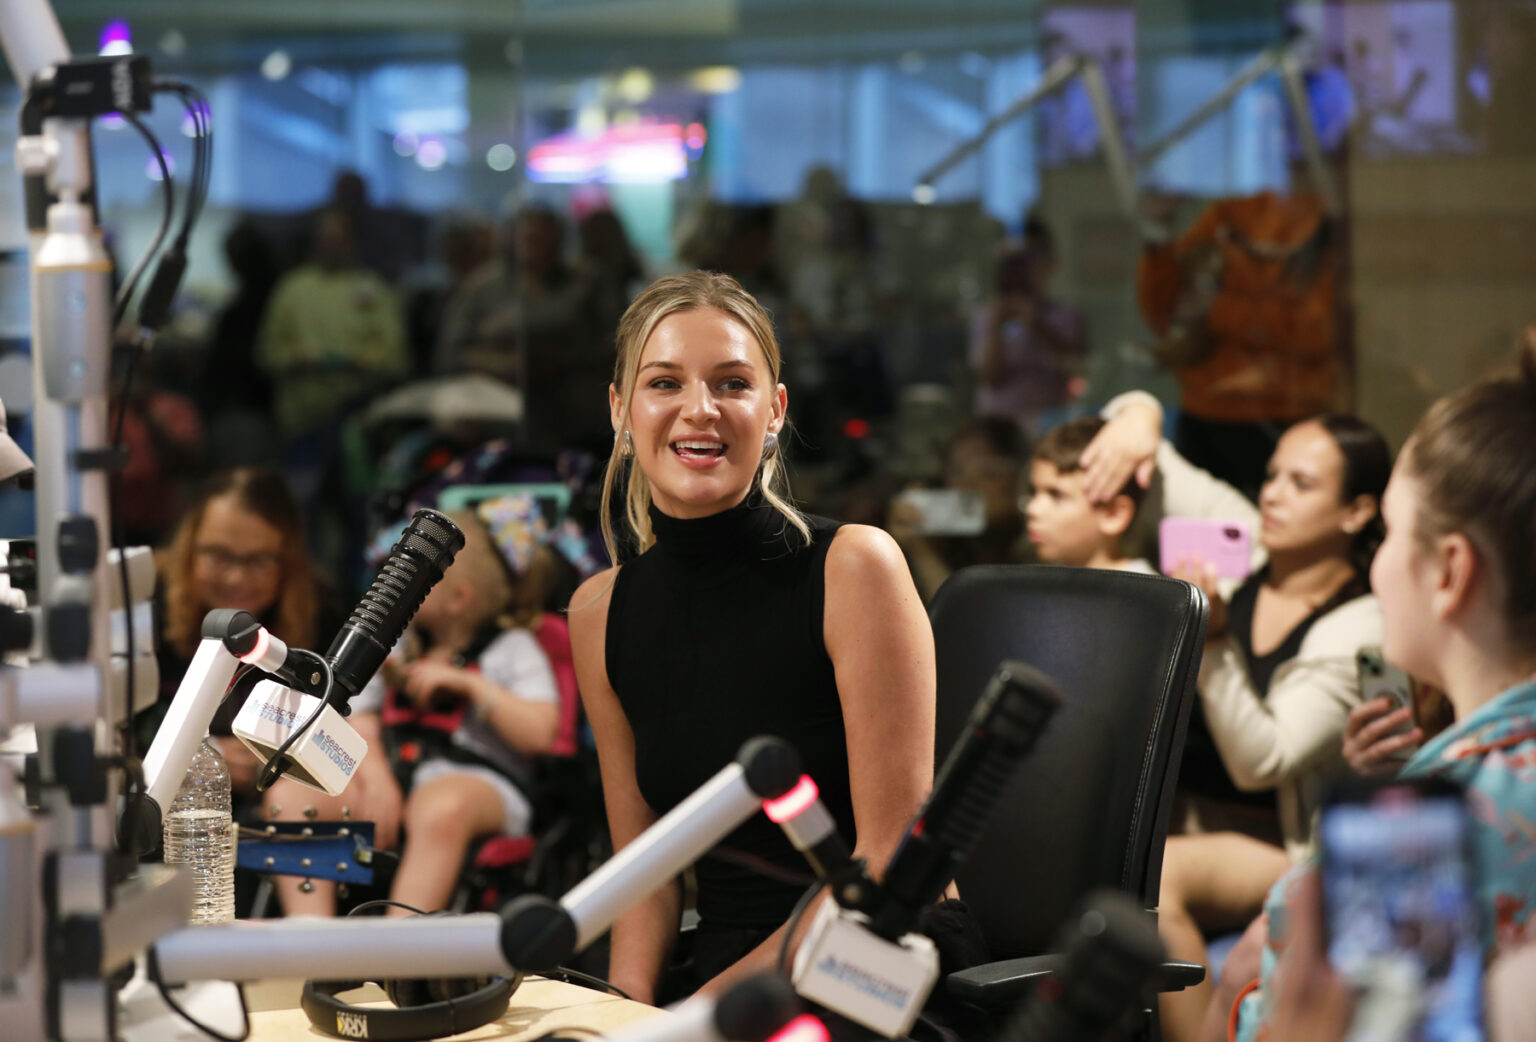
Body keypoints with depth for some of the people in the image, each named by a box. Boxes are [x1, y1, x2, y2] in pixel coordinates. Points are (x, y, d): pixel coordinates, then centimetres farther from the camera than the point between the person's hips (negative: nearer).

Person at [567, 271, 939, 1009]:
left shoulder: (855, 568, -10)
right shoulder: (599, 612, 5)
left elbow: (892, 857, -11)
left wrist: (709, 1004, -14)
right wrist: (627, 1009, -8)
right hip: (715, 982, 4)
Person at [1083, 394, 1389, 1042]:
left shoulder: (1360, 632, -11)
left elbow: (1259, 762, -19)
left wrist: (1212, 641, -27)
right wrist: (1137, 414, -10)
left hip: (1278, 847, -5)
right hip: (1179, 821, 6)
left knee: (1154, 874, -37)